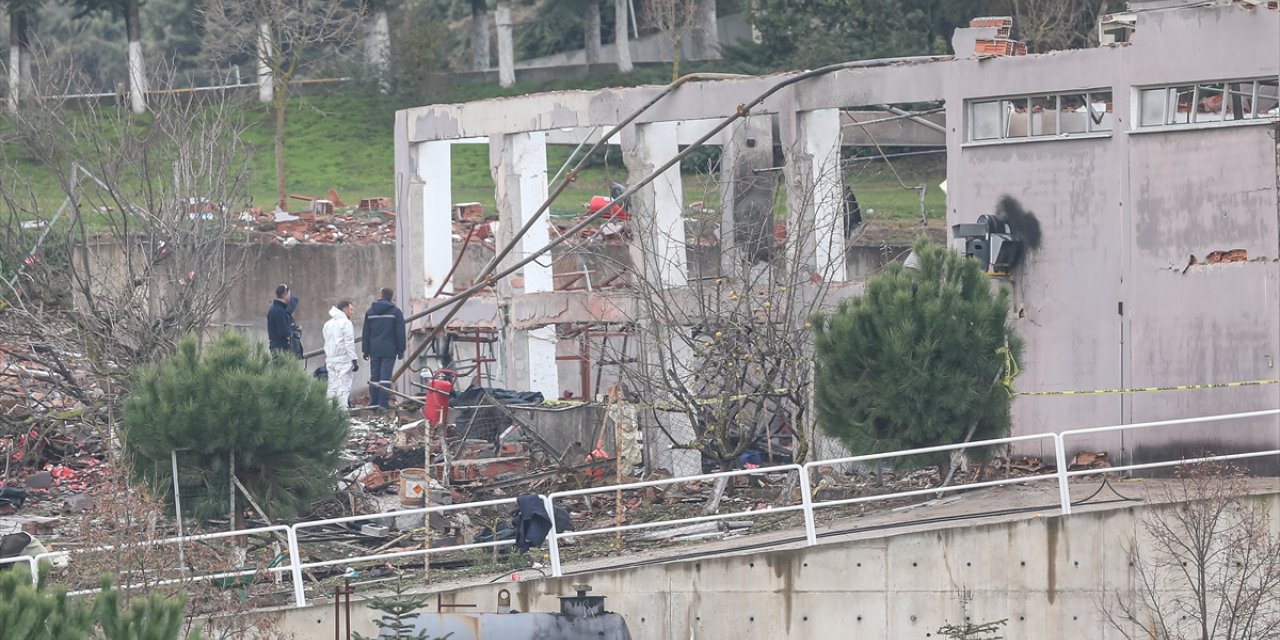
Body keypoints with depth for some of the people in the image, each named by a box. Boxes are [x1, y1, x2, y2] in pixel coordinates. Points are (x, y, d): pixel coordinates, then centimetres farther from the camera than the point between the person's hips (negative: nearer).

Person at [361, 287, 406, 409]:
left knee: (374, 375, 9)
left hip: (374, 350, 3)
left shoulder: (370, 312, 9)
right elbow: (400, 333, -4)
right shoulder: (396, 312, -3)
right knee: (386, 375, -6)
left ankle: (373, 402, 10)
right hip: (389, 349, -3)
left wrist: (365, 350, 13)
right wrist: (401, 350, 1)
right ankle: (384, 402, -12)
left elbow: (365, 333, 10)